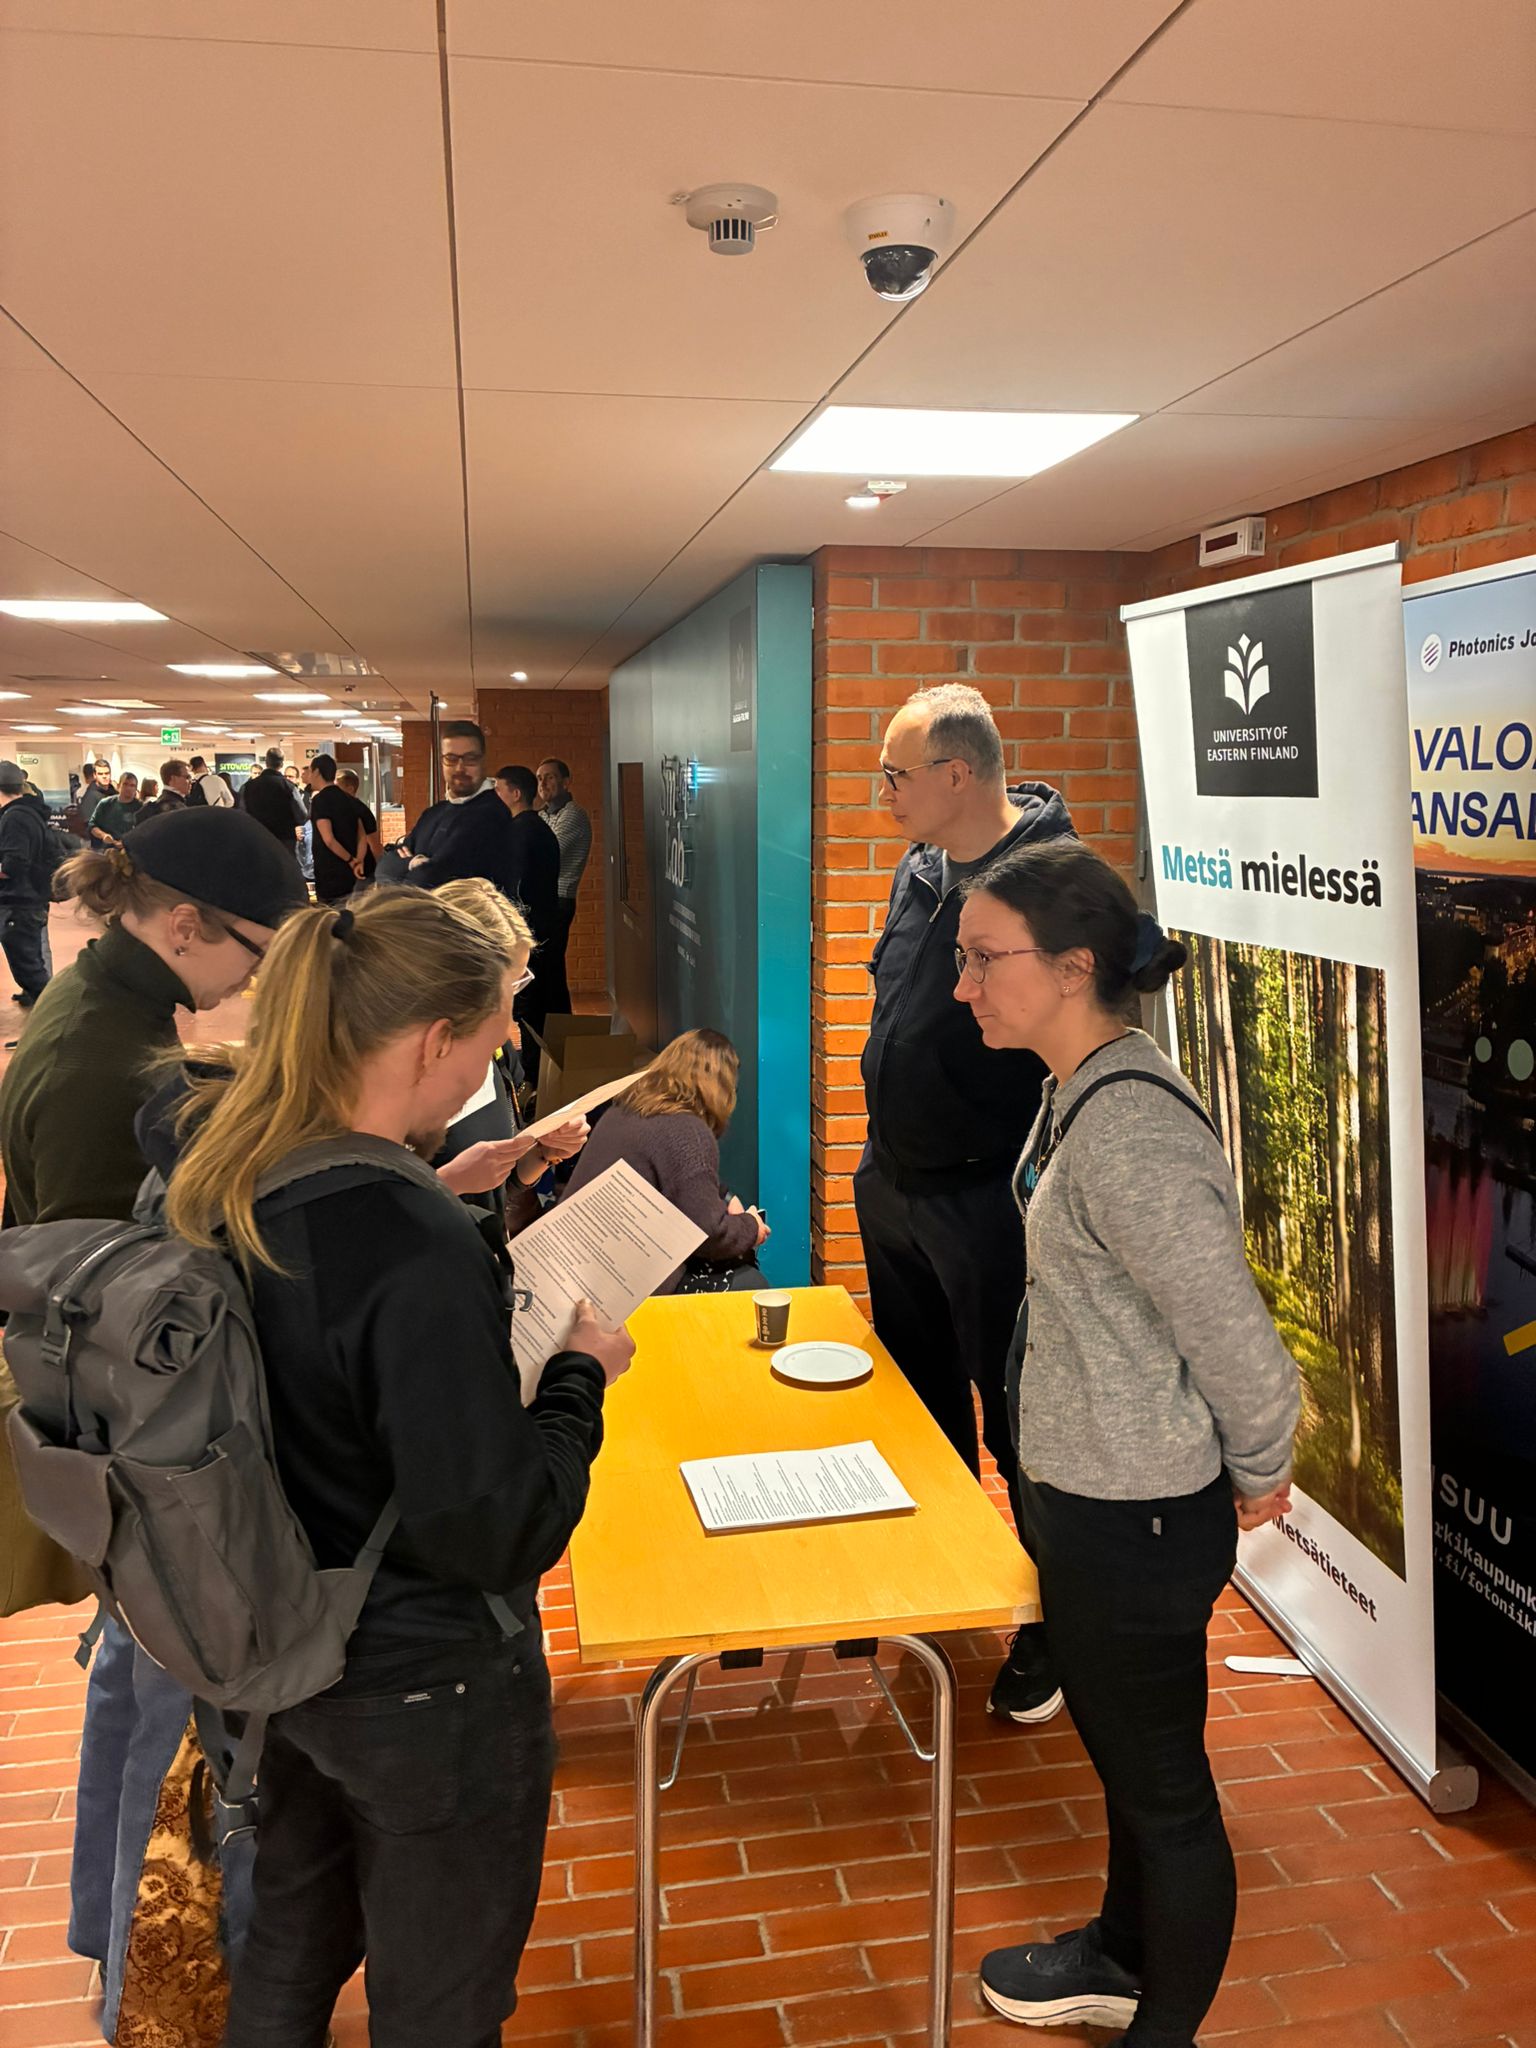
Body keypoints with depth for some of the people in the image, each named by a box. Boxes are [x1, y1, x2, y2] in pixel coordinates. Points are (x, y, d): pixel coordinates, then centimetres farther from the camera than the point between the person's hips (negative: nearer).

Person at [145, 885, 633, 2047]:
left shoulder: (199, 1158, -11)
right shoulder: (419, 1255, -34)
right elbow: (496, 1532, -27)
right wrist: (578, 1375, -14)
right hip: (424, 1689, -7)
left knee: (286, 1951, 31)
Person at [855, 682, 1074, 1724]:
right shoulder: (920, 869, 6)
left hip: (987, 1207, -8)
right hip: (893, 1188, 8)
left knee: (1018, 1421, 7)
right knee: (922, 1403, 23)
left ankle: (1052, 1631, 27)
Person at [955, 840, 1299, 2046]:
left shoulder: (1126, 1133, -30)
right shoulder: (1081, 1093, 1)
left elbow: (1239, 1345, -27)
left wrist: (1258, 1479, -9)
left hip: (1135, 1521, -9)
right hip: (1085, 1494, 10)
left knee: (1163, 1785, 13)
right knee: (1121, 1750, 28)